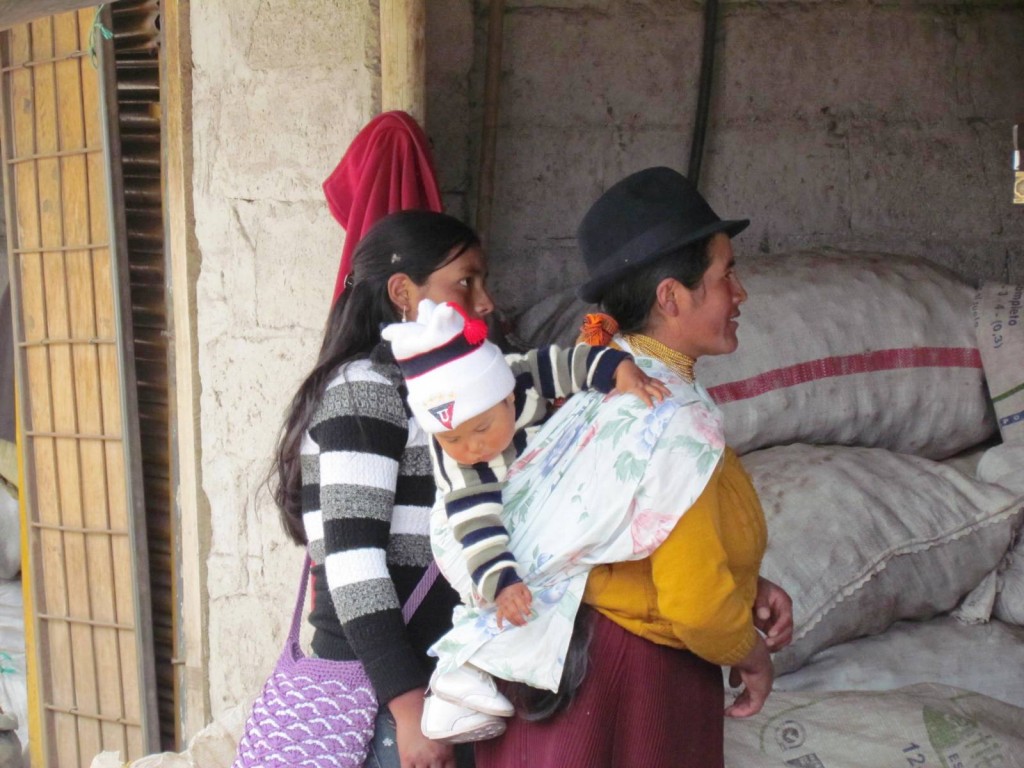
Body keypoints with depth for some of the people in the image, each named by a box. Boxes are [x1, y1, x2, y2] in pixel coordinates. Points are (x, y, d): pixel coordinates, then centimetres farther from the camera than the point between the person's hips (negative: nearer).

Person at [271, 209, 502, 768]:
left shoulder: (432, 388, 16)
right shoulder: (366, 391, -12)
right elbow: (352, 559, -19)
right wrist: (409, 705, -23)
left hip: (438, 676, 8)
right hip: (382, 693, -8)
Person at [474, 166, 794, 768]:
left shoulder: (609, 381, 5)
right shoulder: (678, 419, -23)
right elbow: (696, 605, -25)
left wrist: (748, 586, 5)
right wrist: (753, 655, -6)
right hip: (637, 687, -9)